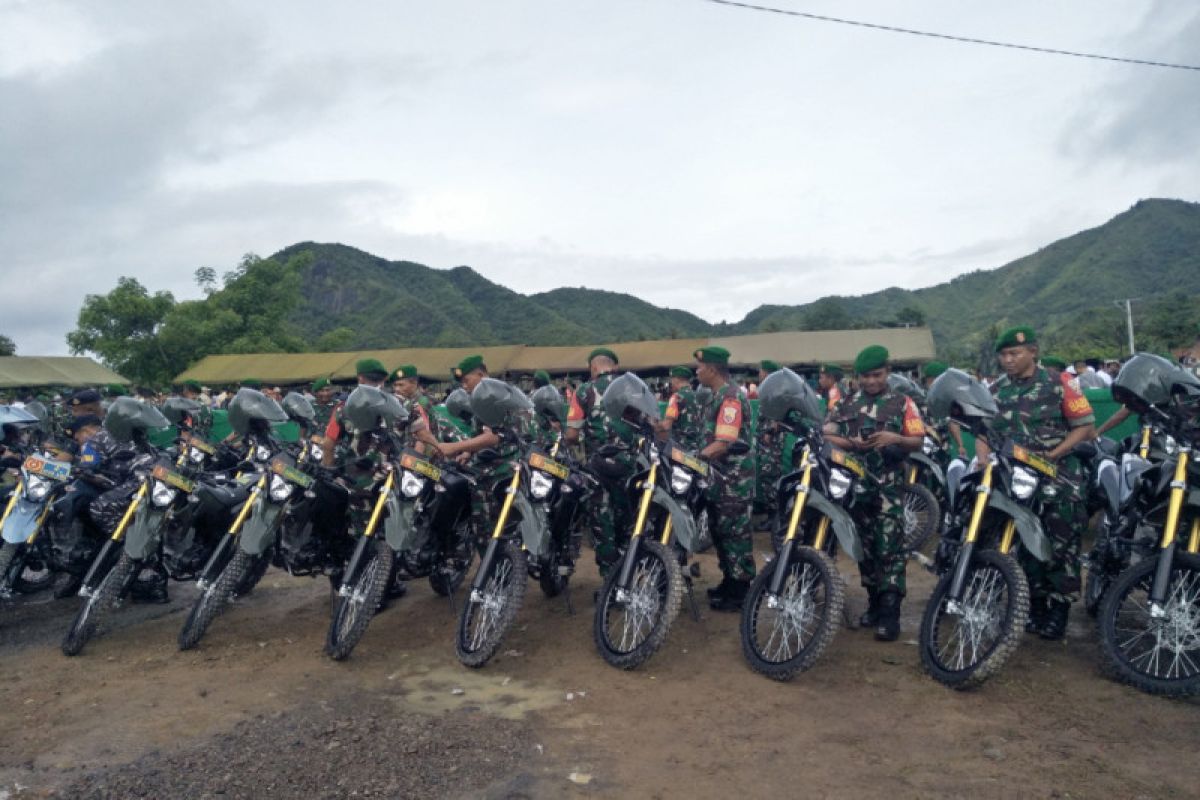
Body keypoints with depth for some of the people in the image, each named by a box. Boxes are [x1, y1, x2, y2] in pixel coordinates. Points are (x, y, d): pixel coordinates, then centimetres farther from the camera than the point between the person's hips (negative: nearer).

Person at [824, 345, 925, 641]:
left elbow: (918, 441, 1)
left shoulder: (902, 403, 4)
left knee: (890, 548, -8)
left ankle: (890, 614, -6)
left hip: (889, 485, -3)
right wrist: (850, 444, -13)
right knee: (865, 547, 10)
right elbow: (826, 435, 5)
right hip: (855, 483, 3)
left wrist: (895, 438, -18)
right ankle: (874, 604, 22)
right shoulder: (846, 404, 11)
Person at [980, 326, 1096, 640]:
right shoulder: (994, 392, 10)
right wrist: (984, 460, -10)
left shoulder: (1058, 385, -1)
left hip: (1059, 475, -4)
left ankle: (1059, 612, 3)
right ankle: (1036, 608, 20)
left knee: (1061, 544, -6)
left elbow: (1085, 426, -3)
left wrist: (1053, 454, -14)